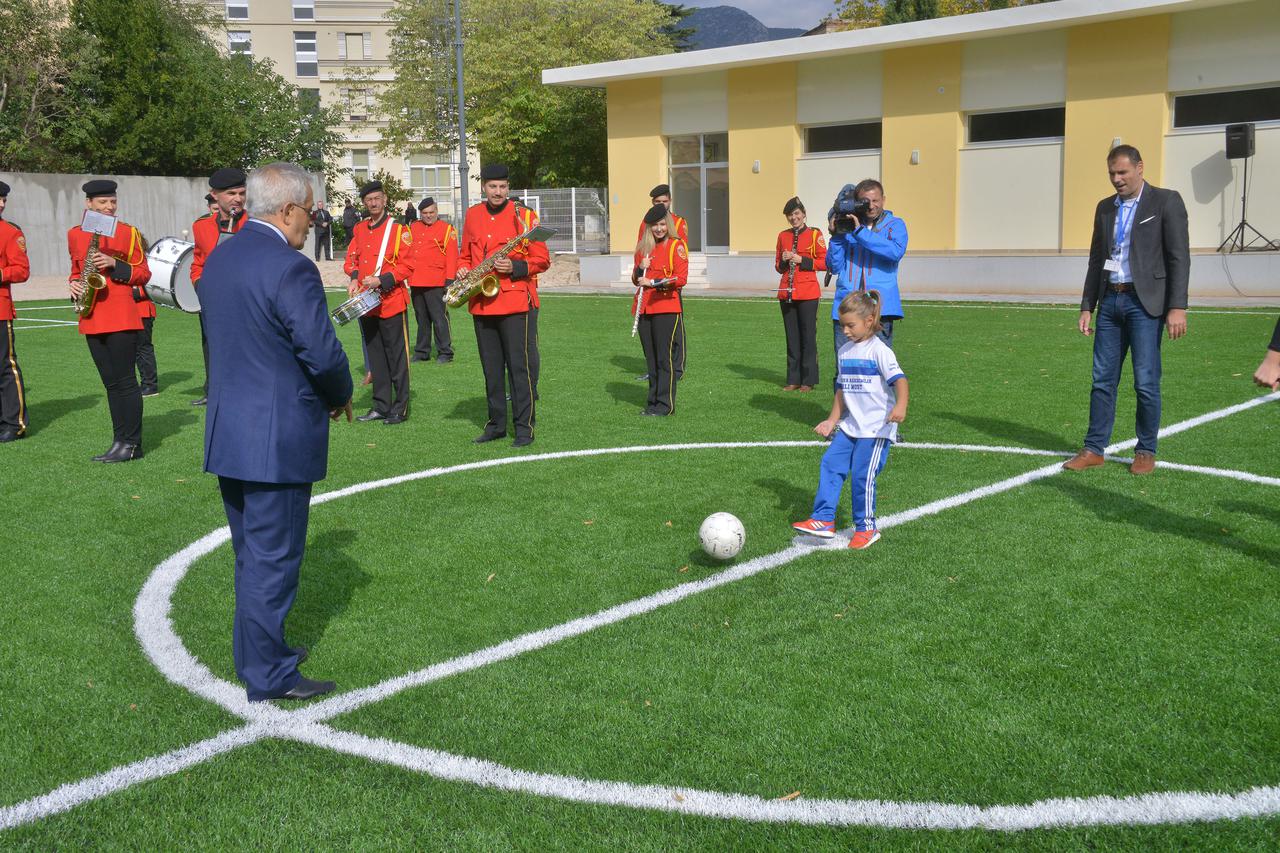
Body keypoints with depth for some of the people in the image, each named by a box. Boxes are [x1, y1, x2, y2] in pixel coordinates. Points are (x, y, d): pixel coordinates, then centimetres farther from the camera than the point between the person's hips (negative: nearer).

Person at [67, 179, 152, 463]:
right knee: (111, 383, 10)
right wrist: (74, 284, 1)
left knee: (125, 381, -3)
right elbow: (76, 269, 22)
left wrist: (114, 264, -16)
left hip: (122, 318, -5)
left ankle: (131, 444, 3)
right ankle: (120, 441, 16)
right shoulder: (75, 234, 11)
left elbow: (143, 275, -1)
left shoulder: (129, 233, -1)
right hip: (92, 319, 5)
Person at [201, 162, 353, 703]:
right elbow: (324, 353, -21)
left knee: (252, 552, 21)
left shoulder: (218, 261, 8)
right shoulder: (291, 269, -19)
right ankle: (268, 676, 11)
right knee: (273, 558, 2)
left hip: (227, 431, 9)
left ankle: (259, 650, 35)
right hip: (278, 439, -8)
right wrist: (341, 396, 0)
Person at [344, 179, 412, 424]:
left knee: (397, 357, 0)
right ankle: (381, 406, 21)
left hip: (391, 303, -6)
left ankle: (400, 408, 8)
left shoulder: (399, 230, -6)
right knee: (375, 358, 12)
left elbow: (406, 267, -9)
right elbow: (351, 260, 14)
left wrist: (381, 280, -20)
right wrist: (354, 278, -6)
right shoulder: (359, 229, 11)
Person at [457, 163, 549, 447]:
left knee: (520, 366, -4)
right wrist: (463, 270, 0)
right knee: (491, 368, 11)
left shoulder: (524, 216, -3)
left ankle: (525, 427, 1)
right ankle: (496, 424, 21)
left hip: (515, 303, -5)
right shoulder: (472, 215, 10)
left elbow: (542, 259, -3)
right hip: (482, 304, 5)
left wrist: (515, 268, -18)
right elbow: (465, 254, 21)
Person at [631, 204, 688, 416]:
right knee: (650, 357, 9)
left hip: (666, 308, -5)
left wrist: (653, 283, -16)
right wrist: (640, 268, -3)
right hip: (644, 309, 5)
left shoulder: (677, 246, -2)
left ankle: (665, 404, -1)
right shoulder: (643, 247, 14)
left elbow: (681, 279, -10)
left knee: (664, 357, -6)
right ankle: (653, 401, 16)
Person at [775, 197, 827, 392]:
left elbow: (824, 263, -4)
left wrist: (801, 260, -14)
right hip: (786, 293, 4)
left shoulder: (814, 234, -1)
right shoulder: (783, 236, 12)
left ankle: (808, 380, 4)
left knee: (808, 337, -2)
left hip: (808, 293, -4)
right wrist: (783, 261, -5)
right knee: (792, 337, 7)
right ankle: (793, 379, 13)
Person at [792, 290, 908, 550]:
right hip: (850, 426, 7)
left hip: (876, 427, -7)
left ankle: (866, 528, 8)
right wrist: (832, 421, 16)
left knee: (862, 474, -8)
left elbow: (899, 378, -21)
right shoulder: (845, 351, 13)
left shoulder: (879, 349, -10)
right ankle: (824, 520, 1)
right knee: (830, 464, -3)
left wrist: (900, 406, -38)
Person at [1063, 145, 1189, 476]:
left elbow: (1179, 257, -7)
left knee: (1146, 382, -3)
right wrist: (1087, 307, 12)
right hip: (1110, 301, 5)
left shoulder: (1166, 201, -2)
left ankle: (1146, 452, 9)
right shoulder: (1105, 207, 14)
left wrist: (1178, 307, -15)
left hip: (1145, 302, -5)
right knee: (1102, 379, 5)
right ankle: (1094, 449, 11)